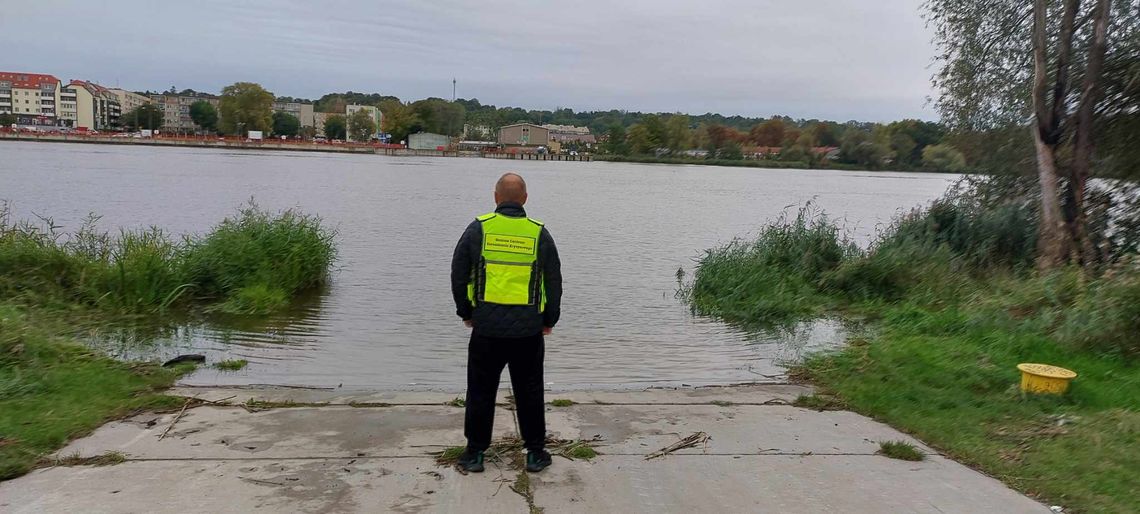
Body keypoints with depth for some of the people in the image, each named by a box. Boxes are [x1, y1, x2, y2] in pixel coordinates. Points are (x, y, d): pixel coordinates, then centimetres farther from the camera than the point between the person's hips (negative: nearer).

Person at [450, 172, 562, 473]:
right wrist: (549, 320, 16)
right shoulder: (539, 233, 0)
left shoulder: (478, 229, -3)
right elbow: (555, 282, 4)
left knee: (481, 391, 11)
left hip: (486, 327, -1)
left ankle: (475, 453, 19)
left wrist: (465, 312, 14)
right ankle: (535, 453, 20)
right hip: (528, 330, 1)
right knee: (529, 392, 12)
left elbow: (458, 275, 2)